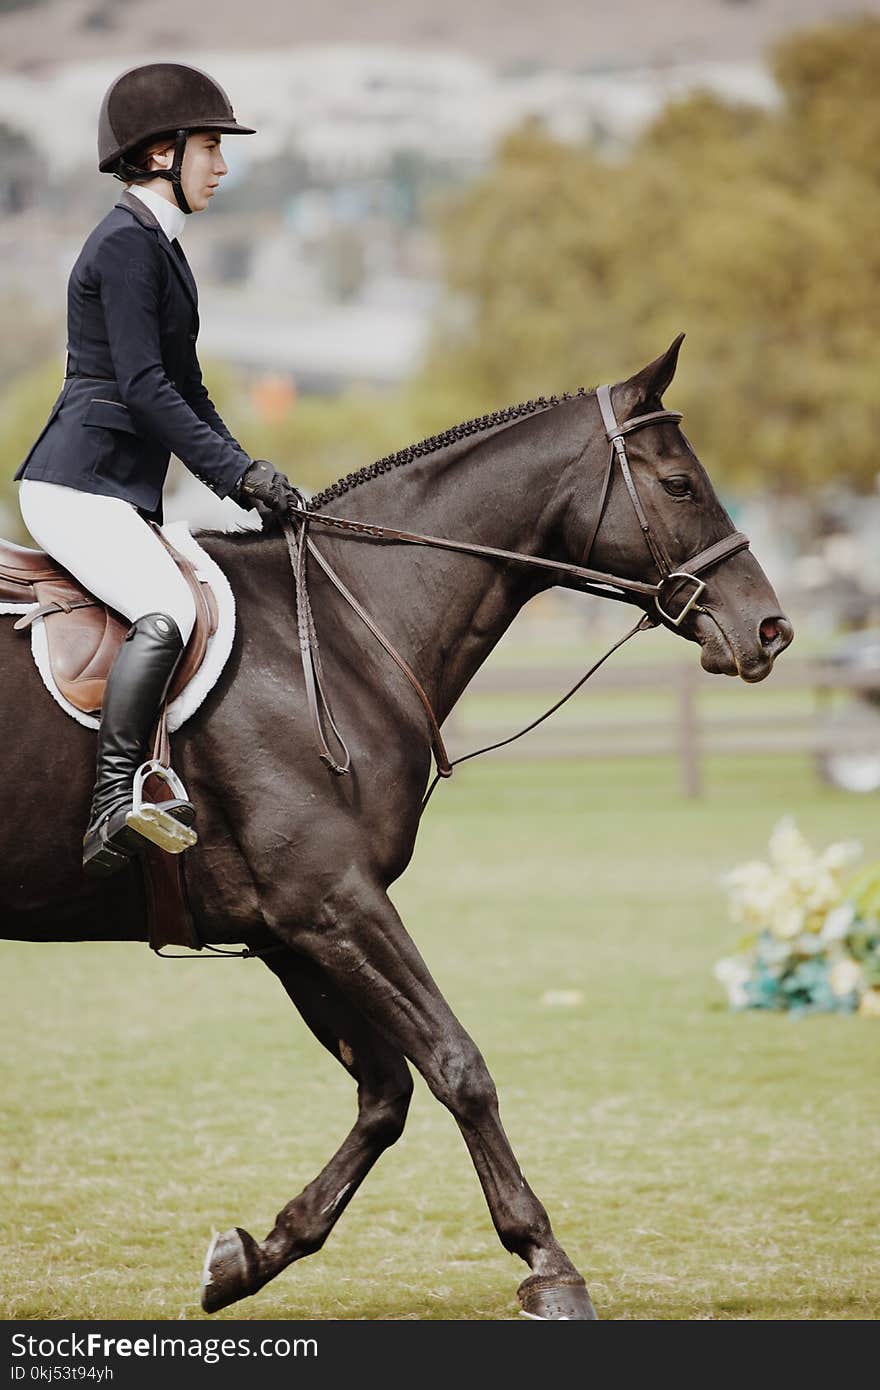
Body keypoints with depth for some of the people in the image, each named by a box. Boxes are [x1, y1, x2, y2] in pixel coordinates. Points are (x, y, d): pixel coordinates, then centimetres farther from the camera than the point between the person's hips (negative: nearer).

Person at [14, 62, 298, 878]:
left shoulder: (160, 248, 19)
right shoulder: (126, 242, -11)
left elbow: (184, 387, 24)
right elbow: (143, 387, -18)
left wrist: (248, 476, 13)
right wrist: (238, 473, -18)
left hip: (125, 495, 11)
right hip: (77, 487, -11)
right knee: (166, 614, -30)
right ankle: (114, 804, -34)